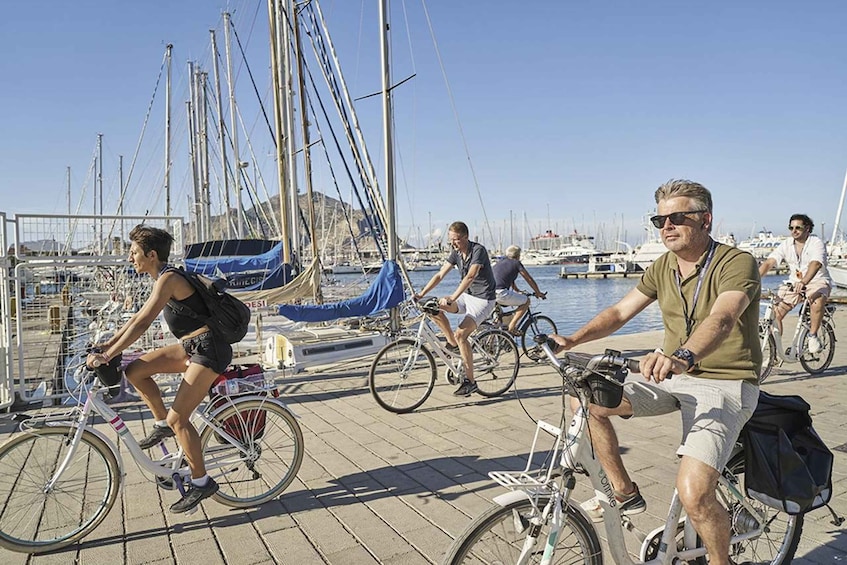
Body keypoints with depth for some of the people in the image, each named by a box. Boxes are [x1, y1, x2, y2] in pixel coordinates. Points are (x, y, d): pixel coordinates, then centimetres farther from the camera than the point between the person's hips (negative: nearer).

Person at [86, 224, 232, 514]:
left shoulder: (168, 279, -16)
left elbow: (142, 324, -22)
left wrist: (106, 356, -21)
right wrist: (106, 344, 19)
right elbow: (137, 317, 22)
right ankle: (162, 423, 18)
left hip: (209, 348, -10)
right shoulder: (165, 279, 14)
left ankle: (201, 482, 3)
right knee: (134, 371, 3)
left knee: (177, 418, -11)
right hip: (191, 346, 10)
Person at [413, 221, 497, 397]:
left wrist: (452, 299, -43)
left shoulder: (478, 250, -20)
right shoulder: (456, 252, 2)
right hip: (466, 295, 7)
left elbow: (470, 276, -33)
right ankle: (453, 344, 6)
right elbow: (440, 275, 2)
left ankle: (470, 382, -13)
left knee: (461, 333, -23)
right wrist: (421, 293, -9)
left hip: (482, 299, -7)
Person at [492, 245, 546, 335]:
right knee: (526, 301, 10)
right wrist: (538, 293, 29)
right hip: (500, 294, -8)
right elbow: (529, 280, 15)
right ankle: (511, 328, 2)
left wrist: (518, 292, 53)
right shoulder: (516, 263, 9)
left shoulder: (500, 262, 28)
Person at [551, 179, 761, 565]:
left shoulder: (737, 263, -15)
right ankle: (624, 492, 11)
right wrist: (572, 340, -14)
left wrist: (682, 356, -55)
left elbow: (721, 319, -35)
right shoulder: (663, 267, 5)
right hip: (674, 378, 7)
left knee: (693, 494, -24)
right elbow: (620, 311, 2)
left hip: (726, 385, -6)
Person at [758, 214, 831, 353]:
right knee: (775, 312, -13)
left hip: (817, 281, -4)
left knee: (817, 302, -37)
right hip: (794, 283, 4)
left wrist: (803, 282, -51)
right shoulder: (786, 245, -1)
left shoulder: (816, 243, -13)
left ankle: (812, 336, -13)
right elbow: (768, 262, -13)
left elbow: (816, 264, -33)